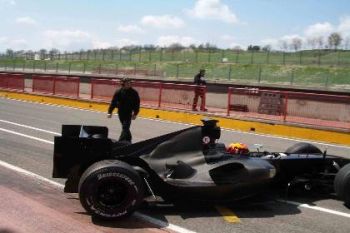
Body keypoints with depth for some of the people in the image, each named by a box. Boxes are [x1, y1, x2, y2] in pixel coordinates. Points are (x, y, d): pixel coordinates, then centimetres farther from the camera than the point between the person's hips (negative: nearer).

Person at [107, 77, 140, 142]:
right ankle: (128, 139, 33)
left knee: (125, 128, -11)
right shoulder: (119, 92, -5)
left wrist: (135, 113, -6)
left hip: (129, 113, -2)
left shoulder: (134, 92, -6)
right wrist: (109, 112, -9)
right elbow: (113, 102, -4)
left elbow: (137, 103, -1)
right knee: (125, 128, 15)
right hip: (121, 112, 2)